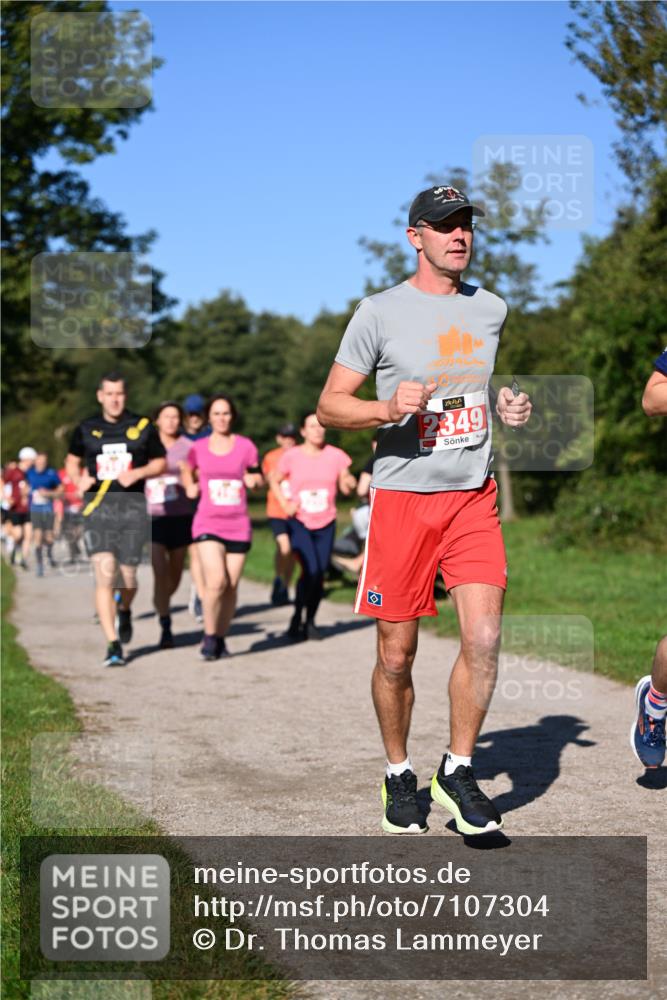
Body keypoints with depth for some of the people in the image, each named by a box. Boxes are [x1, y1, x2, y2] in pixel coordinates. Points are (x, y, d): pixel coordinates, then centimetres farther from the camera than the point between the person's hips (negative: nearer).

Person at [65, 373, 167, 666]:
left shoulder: (142, 427, 4)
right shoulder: (86, 429, 7)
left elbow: (161, 463, 11)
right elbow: (72, 460, 22)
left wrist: (138, 472, -7)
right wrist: (79, 480, 1)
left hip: (133, 508, 0)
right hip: (98, 508, 0)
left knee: (128, 576, 5)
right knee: (104, 577, -12)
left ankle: (125, 610, 42)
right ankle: (113, 645, -10)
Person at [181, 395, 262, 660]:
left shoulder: (246, 446, 4)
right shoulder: (198, 448, 5)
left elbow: (258, 477, 13)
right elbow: (187, 472, 21)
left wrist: (254, 480, -9)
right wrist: (190, 487, 0)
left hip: (238, 526, 1)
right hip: (208, 524, -1)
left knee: (231, 586, 3)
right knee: (216, 581, -18)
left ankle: (221, 638, 21)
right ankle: (209, 636, 0)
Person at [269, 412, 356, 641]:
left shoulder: (336, 456, -1)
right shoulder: (292, 456, -6)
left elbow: (345, 487, 5)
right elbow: (274, 480, 7)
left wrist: (349, 484, -19)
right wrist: (285, 504, -6)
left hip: (326, 523, 3)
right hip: (299, 522, -3)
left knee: (320, 574, 4)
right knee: (311, 570, -18)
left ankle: (310, 622, 21)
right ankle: (297, 618, 1)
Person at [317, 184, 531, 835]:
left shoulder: (490, 309, 12)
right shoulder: (380, 312, -3)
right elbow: (329, 407, -2)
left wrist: (507, 407, 8)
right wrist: (388, 409, -20)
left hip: (474, 498, 3)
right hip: (402, 498, -3)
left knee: (483, 639, -10)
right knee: (396, 654, 3)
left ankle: (457, 772, 7)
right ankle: (398, 776, 23)